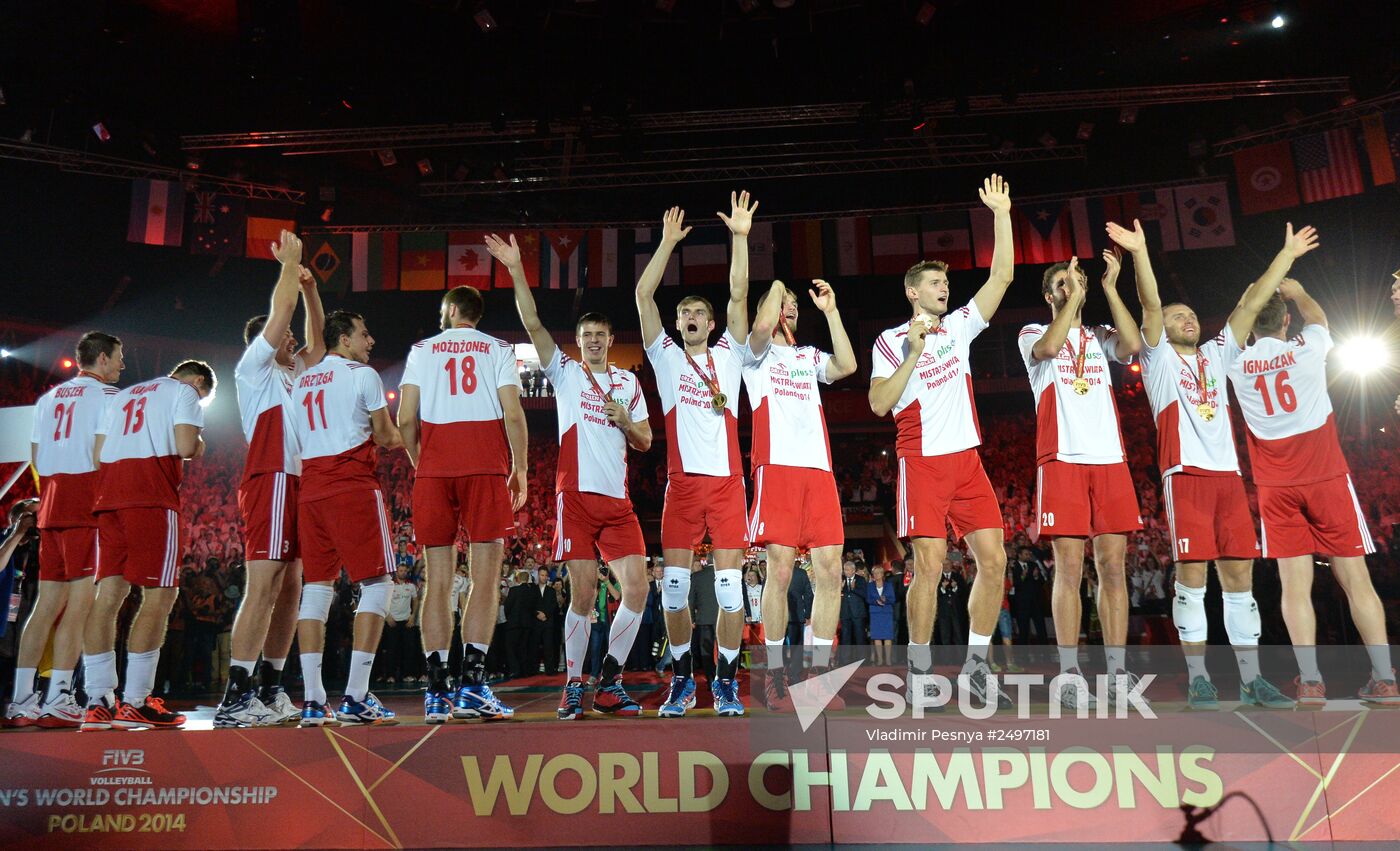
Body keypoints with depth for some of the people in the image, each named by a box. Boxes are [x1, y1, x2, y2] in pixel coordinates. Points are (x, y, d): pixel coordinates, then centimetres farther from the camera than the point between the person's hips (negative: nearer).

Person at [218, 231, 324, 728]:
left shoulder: (289, 373, 25)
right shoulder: (254, 366, 4)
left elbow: (317, 340, 29)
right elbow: (280, 312, -4)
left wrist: (309, 285, 22)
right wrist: (289, 262, 7)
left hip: (292, 483, 9)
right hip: (271, 480, -9)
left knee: (289, 588, 7)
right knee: (264, 585, -16)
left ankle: (269, 691, 12)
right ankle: (235, 698, -18)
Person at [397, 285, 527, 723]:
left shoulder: (422, 349, 14)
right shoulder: (498, 349, 11)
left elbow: (405, 419, 5)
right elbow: (513, 415, -1)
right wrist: (520, 470, 6)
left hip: (434, 470, 2)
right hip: (486, 468, -1)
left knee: (438, 581, 3)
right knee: (484, 578, -2)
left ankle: (436, 691, 3)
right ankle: (472, 685, -9)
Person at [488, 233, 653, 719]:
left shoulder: (629, 382, 18)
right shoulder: (565, 372, 10)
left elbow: (645, 443, 18)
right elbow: (533, 325, -2)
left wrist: (626, 422, -3)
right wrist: (516, 270, -10)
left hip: (617, 499, 3)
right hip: (577, 495, -3)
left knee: (637, 588, -5)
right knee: (583, 594, -4)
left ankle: (609, 684, 9)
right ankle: (572, 688, 11)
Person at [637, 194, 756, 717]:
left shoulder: (728, 355, 13)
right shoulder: (666, 356, 13)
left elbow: (739, 296, 4)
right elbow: (643, 296, 5)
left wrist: (741, 238, -1)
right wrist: (668, 242, 3)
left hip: (727, 482, 0)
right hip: (682, 483, 1)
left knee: (729, 586, -2)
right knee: (674, 586, 0)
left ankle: (726, 682, 10)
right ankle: (681, 680, 15)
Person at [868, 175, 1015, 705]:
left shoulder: (958, 328, 15)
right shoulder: (890, 342, 3)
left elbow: (1002, 277, 9)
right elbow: (879, 404, -8)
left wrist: (1001, 215, 4)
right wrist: (913, 354, -13)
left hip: (968, 460, 5)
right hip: (923, 462, -5)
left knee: (993, 559, -1)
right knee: (929, 565, -9)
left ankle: (976, 667, 11)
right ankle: (920, 675, 3)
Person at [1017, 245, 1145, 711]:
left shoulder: (1099, 337, 20)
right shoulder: (1033, 333, 11)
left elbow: (1133, 345, -2)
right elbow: (1050, 347, -13)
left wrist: (1109, 286, 0)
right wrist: (1073, 293, -5)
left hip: (1110, 459, 4)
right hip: (1062, 459, -3)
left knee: (1113, 566, 1)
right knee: (1069, 568, -7)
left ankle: (1118, 673, 5)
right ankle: (1069, 673, -3)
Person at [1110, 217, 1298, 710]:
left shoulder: (1216, 355, 23)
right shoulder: (1159, 358, 9)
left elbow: (1251, 303, 20)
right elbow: (1150, 304, -5)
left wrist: (1288, 255, 18)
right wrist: (1139, 252, -17)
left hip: (1228, 474, 5)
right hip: (1185, 474, -5)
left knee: (1240, 575, 4)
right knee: (1192, 575, -7)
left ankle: (1251, 679, 9)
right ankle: (1197, 678, -1)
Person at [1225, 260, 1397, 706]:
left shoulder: (1237, 364, 2)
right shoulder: (1307, 349, -1)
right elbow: (1316, 316, 25)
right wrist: (1295, 291, 44)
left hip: (1277, 487, 0)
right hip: (1327, 477, 0)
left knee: (1295, 585, 0)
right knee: (1356, 579, 4)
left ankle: (1310, 681, -4)